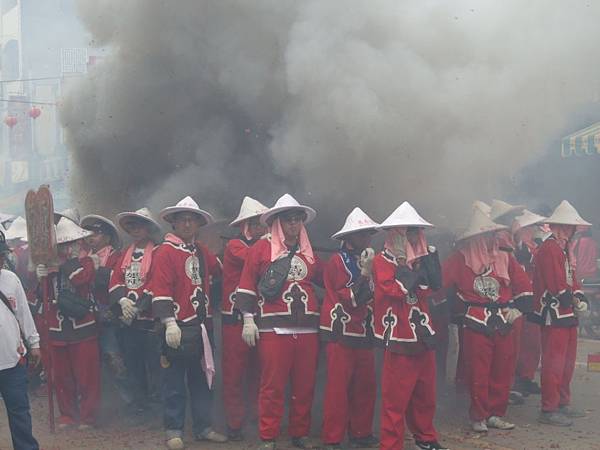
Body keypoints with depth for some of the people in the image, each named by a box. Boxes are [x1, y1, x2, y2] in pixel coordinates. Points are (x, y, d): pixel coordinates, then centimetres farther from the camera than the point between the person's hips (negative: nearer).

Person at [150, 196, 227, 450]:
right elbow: (160, 290, -16)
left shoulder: (201, 252, 13)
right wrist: (169, 323, -22)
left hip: (199, 327, 7)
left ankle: (203, 427, 23)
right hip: (177, 328, -7)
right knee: (174, 382, 2)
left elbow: (219, 271, 32)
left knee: (202, 379, 13)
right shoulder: (165, 252, -8)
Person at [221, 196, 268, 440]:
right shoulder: (235, 245, -3)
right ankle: (234, 423, 6)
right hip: (235, 318, -6)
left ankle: (256, 417, 17)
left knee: (257, 372, 9)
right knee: (234, 374, -1)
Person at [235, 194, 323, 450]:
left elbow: (323, 280, 28)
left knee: (305, 386, 7)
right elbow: (246, 285, 1)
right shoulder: (262, 248, 4)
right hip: (274, 328, -4)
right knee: (273, 386, -3)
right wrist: (248, 318, -4)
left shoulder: (309, 253, 17)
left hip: (307, 328, 4)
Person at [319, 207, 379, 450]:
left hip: (363, 334, 7)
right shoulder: (337, 262, -8)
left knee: (366, 386, 8)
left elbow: (374, 295, 17)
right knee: (338, 387, -5)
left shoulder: (365, 261, 15)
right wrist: (365, 273, -19)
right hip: (341, 333, -7)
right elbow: (350, 299, -16)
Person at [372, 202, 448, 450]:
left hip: (423, 334, 7)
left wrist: (425, 254, -7)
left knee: (425, 393, 17)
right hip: (399, 338, -7)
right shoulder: (382, 261, -8)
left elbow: (434, 284, -2)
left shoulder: (417, 258, 14)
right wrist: (412, 263, -15)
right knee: (396, 397, -3)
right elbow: (399, 289, -23)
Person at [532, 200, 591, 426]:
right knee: (554, 363, -6)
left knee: (567, 361, 16)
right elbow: (558, 286, -21)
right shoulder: (549, 249, -16)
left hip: (567, 314, 10)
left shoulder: (564, 248, 16)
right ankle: (549, 410, 0)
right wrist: (574, 302, -10)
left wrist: (579, 299, 1)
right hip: (554, 315, -10)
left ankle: (563, 403, 26)